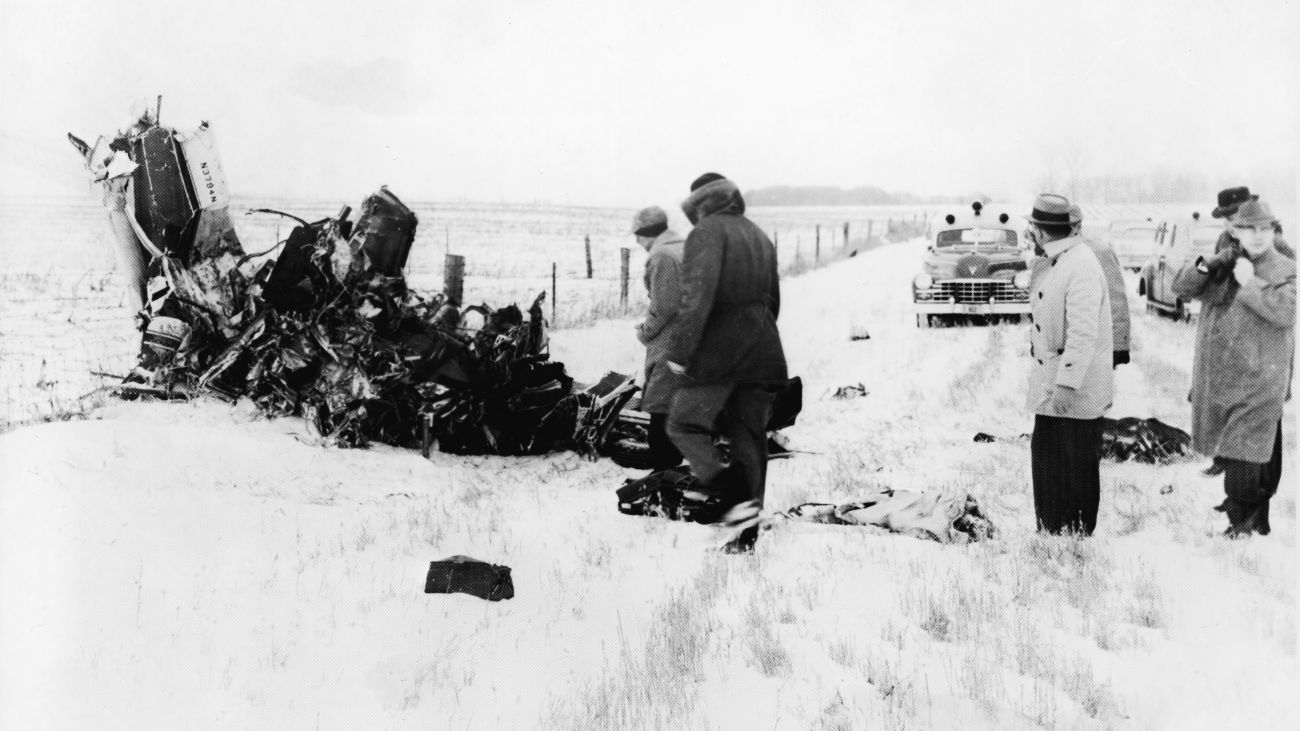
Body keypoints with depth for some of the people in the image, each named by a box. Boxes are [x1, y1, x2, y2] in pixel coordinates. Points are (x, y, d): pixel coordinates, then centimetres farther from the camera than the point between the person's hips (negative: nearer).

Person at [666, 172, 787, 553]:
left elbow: (697, 296, -20)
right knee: (749, 439, 11)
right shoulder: (760, 236, 17)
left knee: (684, 425, 4)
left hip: (719, 351, -7)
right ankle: (746, 533, 12)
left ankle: (738, 496, -12)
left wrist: (681, 351, -18)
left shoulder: (707, 232, -8)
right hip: (761, 353, 8)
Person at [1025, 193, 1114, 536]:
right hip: (1050, 384, 9)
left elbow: (1084, 333, -26)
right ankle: (1051, 530, 26)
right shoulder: (1053, 263, 11)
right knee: (1046, 459, 15)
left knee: (1076, 471, 2)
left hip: (1076, 390, -9)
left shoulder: (1081, 268, -20)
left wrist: (1066, 384, -30)